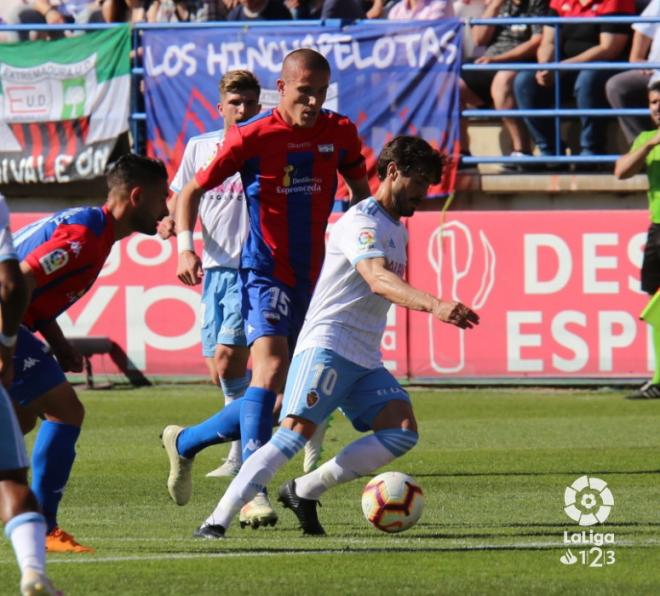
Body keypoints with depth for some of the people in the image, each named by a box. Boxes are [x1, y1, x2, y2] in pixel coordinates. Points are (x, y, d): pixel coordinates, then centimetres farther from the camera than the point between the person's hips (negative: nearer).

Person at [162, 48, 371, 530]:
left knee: (276, 398, 9)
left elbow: (360, 188, 21)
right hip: (263, 273, -5)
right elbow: (192, 191, -1)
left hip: (312, 280, 5)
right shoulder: (251, 137, -9)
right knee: (271, 368, -26)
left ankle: (184, 443, 32)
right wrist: (185, 247, -15)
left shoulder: (340, 133, 3)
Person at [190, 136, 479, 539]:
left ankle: (305, 492, -3)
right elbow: (378, 280, -31)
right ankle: (219, 520, -21)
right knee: (296, 432, -22)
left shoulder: (397, 230, 20)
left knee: (403, 431, -12)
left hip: (366, 361, 9)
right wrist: (434, 305, -44)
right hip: (326, 347, -9)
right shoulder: (362, 222, -12)